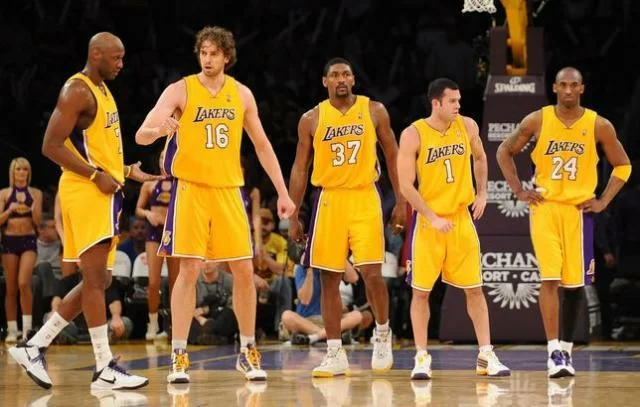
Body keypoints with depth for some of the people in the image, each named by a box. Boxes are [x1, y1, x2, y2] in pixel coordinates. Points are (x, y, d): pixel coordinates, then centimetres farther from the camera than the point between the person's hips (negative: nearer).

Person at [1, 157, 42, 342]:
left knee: (24, 283, -17)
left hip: (28, 240, -1)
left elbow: (38, 221, 3)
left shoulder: (35, 193, 5)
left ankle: (27, 328, -13)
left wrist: (34, 209, -18)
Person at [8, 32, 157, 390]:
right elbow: (52, 146, -17)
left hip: (104, 193, 10)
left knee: (99, 281, 10)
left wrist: (127, 172, 16)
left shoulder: (104, 91, 19)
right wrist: (97, 175, -20)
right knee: (95, 279, -10)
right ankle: (105, 370, -9)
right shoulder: (77, 91, -11)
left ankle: (34, 347, 15)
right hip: (84, 193, -10)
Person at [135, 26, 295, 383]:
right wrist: (160, 129, -37)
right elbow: (141, 136, -13)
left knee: (244, 271, 2)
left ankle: (248, 352, 16)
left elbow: (262, 145, 15)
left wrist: (283, 192, 10)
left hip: (229, 190, 3)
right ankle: (179, 357, -3)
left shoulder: (241, 94, 7)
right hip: (190, 189, -3)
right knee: (189, 270, -8)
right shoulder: (181, 90, -4)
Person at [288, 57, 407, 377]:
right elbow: (300, 169, 8)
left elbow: (392, 156, 7)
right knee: (329, 279, 2)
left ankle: (382, 333, 16)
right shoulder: (311, 119, 4)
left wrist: (400, 201, 1)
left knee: (372, 273, -10)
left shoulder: (374, 111, 2)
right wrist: (293, 216, 5)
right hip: (329, 200, 1)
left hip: (365, 198, -1)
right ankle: (335, 354, 8)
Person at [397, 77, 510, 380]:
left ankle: (486, 355, 10)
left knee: (474, 288, 4)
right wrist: (432, 218, -19)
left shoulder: (467, 126, 0)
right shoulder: (413, 135, -12)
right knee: (421, 291, 0)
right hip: (427, 221, -3)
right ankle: (422, 358, 8)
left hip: (461, 218, 3)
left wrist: (482, 193, 7)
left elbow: (480, 158, 20)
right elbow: (405, 185, -13)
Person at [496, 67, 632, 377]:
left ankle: (566, 349, 22)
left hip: (579, 210, 1)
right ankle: (554, 353, -13)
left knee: (575, 283, 6)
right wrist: (519, 191, 1)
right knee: (550, 278, -12)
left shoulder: (598, 126, -3)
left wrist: (604, 201, 0)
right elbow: (504, 151, 9)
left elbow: (622, 165, 8)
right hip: (545, 206, -1)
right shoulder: (537, 121, -3)